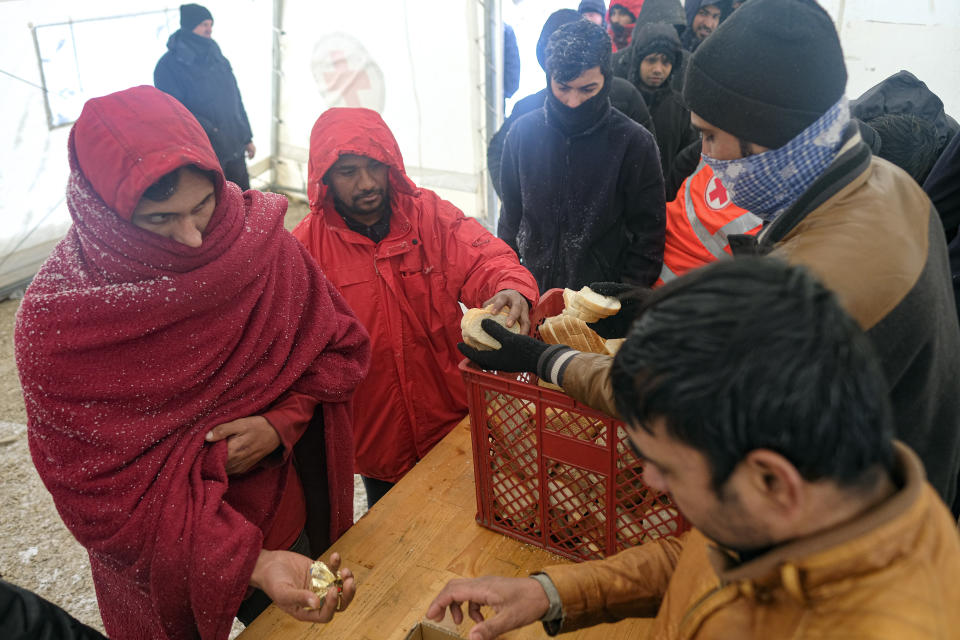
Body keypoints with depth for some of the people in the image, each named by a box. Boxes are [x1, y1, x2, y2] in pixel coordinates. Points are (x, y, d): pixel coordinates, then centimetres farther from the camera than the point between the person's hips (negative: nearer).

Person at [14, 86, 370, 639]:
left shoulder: (257, 236, -15)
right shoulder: (56, 323, -23)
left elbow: (338, 344, -3)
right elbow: (105, 487, -24)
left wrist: (283, 421, -21)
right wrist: (250, 563, -34)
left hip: (292, 504, 3)